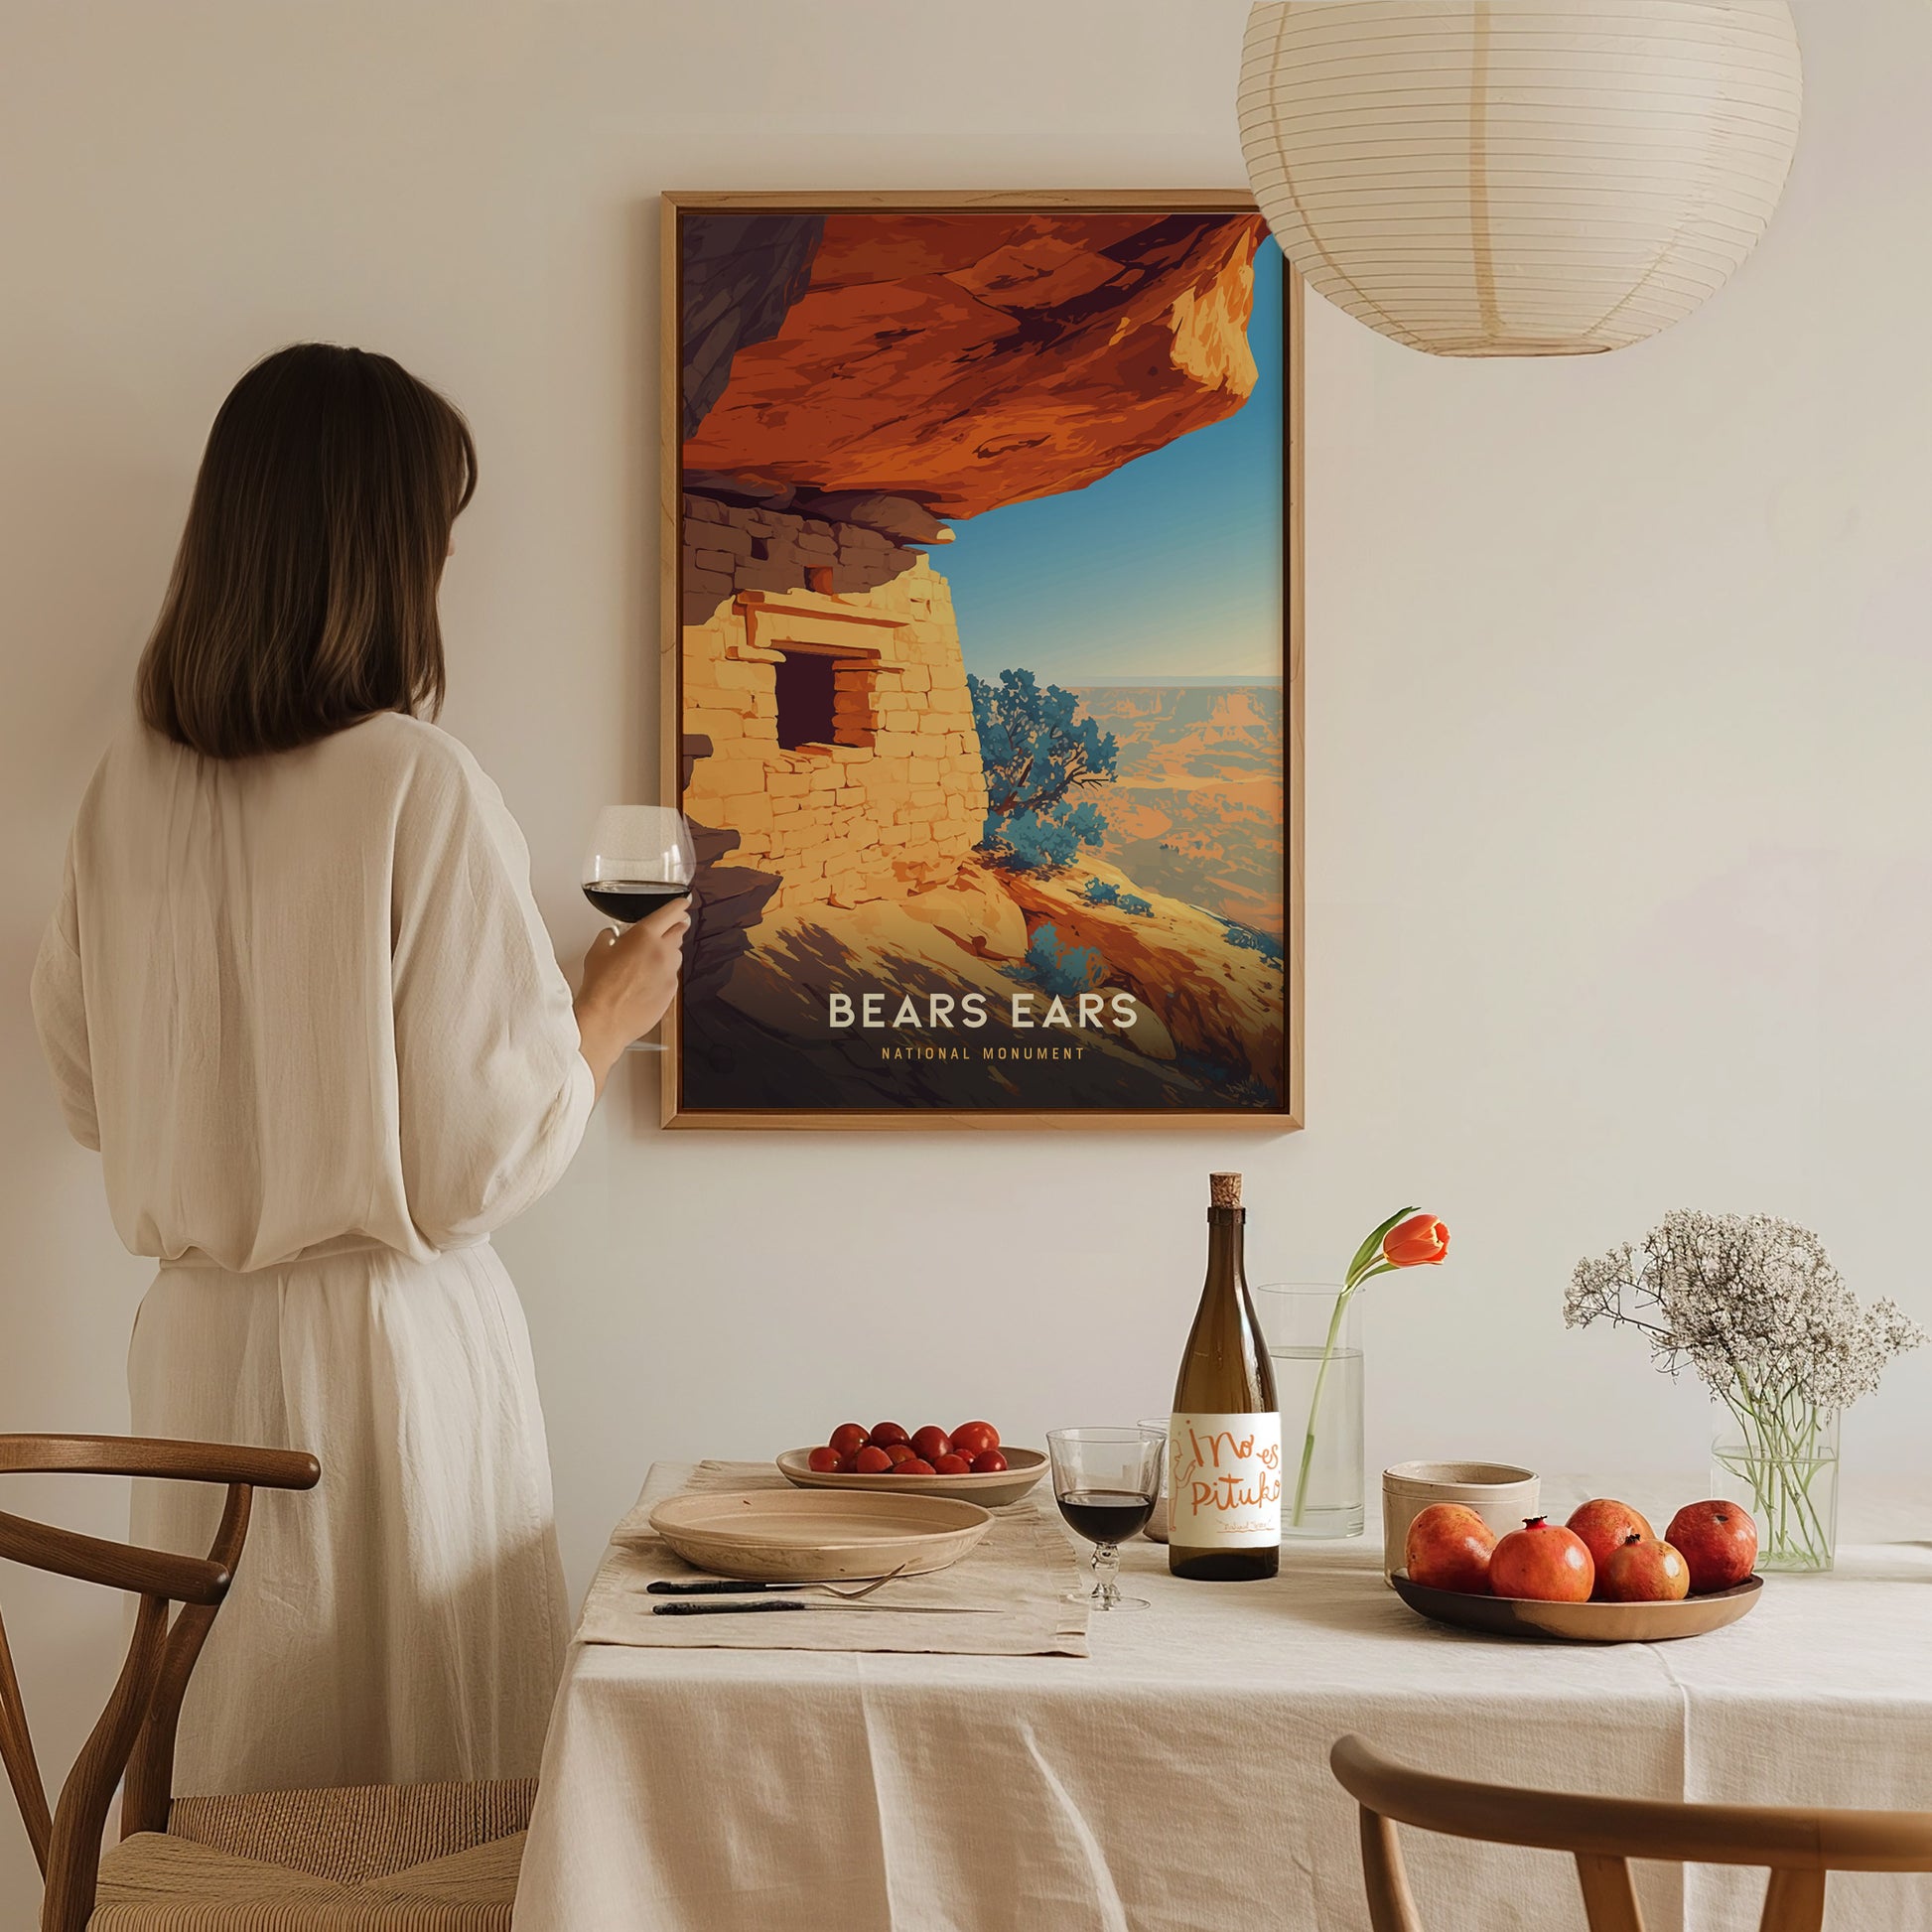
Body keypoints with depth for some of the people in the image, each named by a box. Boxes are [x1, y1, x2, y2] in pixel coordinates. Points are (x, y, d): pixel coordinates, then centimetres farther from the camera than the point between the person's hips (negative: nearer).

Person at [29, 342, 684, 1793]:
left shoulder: (132, 785, 0)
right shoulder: (421, 788, -16)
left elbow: (90, 1092, 11)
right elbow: (486, 1156, -14)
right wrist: (609, 1014, 3)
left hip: (196, 1343, 6)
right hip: (389, 1343, -6)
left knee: (234, 1775, 15)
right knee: (431, 1806, 7)